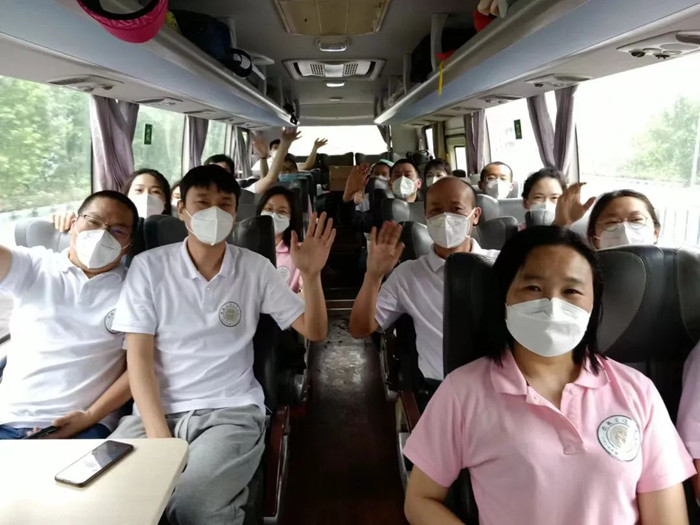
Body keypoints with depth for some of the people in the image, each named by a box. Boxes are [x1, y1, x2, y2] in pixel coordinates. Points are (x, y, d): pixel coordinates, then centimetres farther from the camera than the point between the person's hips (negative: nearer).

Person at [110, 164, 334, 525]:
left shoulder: (255, 268, 4)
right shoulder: (149, 266, 2)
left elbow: (314, 331, 4)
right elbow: (139, 357, -2)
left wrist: (310, 275, -15)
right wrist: (158, 435, -14)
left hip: (232, 412, -1)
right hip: (157, 410, 1)